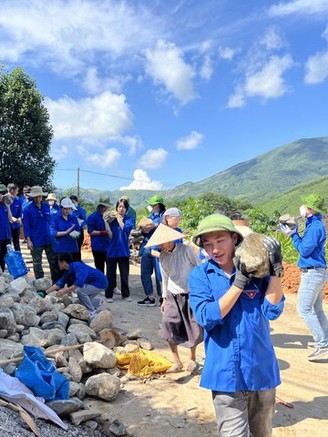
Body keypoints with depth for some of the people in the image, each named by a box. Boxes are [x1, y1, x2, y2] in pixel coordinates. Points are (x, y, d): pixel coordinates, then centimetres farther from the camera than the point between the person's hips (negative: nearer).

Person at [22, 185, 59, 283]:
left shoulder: (46, 206, 4)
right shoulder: (28, 208, -9)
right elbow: (26, 225, -8)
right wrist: (28, 240, -13)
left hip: (48, 239, 4)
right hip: (36, 241, -4)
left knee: (54, 261, 9)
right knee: (37, 264, 7)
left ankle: (56, 282, 20)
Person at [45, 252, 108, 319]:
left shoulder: (77, 266, -27)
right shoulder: (68, 272, 1)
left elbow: (79, 282, -39)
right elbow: (60, 283, 4)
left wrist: (64, 291, -38)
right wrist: (46, 292, 1)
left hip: (100, 282, -9)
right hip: (93, 283, 9)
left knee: (80, 291, -26)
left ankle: (91, 313, -11)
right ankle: (98, 302, 37)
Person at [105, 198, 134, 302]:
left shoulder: (129, 219, 3)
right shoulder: (112, 219, 2)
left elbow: (126, 229, -18)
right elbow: (110, 235, -4)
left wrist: (119, 219, -10)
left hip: (124, 250, 1)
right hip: (112, 250, 0)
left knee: (124, 274, 8)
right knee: (111, 274, 5)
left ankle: (126, 294, 21)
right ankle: (108, 295, 15)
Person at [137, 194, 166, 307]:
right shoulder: (150, 215, 18)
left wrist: (155, 226, -19)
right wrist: (143, 230, 0)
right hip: (147, 247, 8)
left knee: (159, 274, -4)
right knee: (145, 273, 8)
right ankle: (150, 298, 18)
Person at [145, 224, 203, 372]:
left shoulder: (186, 250, -14)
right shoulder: (162, 257, 0)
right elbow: (165, 278, 10)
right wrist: (165, 298, 12)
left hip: (191, 294, -3)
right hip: (173, 296, 4)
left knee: (193, 328, 5)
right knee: (169, 326, -6)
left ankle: (192, 359, 30)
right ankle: (177, 362, 10)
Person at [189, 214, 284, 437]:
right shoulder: (200, 276, -6)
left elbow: (272, 310, -11)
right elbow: (207, 317, -18)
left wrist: (276, 269, -20)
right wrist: (240, 282, -22)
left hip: (261, 368, 3)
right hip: (227, 372, -2)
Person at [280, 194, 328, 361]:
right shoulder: (314, 224, 13)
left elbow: (304, 250, -18)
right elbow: (306, 246, 15)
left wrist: (293, 234, -8)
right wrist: (294, 233, 8)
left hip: (312, 273, -10)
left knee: (304, 309, -7)